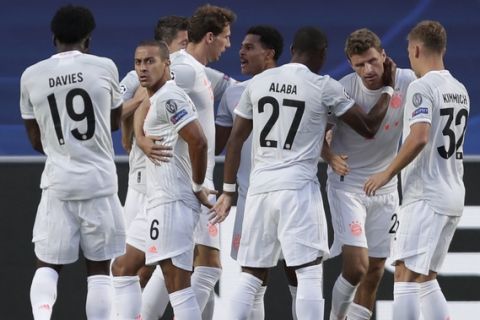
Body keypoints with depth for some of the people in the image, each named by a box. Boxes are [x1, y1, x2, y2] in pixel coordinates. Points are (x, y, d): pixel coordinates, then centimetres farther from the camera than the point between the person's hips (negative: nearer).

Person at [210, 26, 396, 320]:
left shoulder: (258, 82, 9)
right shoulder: (325, 87, -2)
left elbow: (236, 138, 12)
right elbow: (369, 128, 4)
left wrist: (228, 190, 19)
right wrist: (389, 88, 18)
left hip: (260, 186, 4)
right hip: (299, 187, -4)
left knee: (251, 276, 10)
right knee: (309, 274, -3)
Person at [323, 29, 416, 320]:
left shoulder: (407, 82, -10)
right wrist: (330, 157, -24)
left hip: (386, 188, 4)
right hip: (347, 184, -4)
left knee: (375, 273, 8)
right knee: (356, 267, -16)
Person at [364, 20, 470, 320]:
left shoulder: (421, 87, -12)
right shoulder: (460, 90, 14)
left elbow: (419, 137, -25)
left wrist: (387, 173, -15)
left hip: (426, 197, -9)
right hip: (454, 197, 9)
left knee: (406, 275, -9)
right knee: (427, 279, 14)